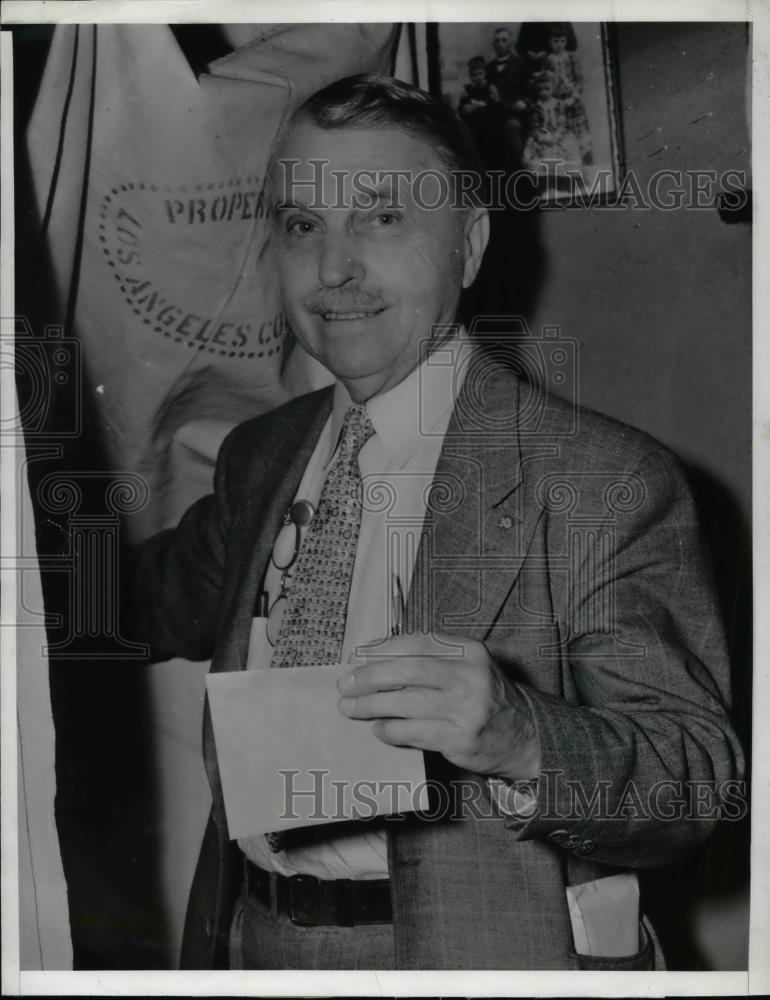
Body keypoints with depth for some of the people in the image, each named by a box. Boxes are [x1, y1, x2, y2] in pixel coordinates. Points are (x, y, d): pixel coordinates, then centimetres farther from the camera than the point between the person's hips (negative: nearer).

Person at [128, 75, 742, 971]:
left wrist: (516, 738, -36)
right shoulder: (258, 456, 2)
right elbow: (159, 605, 17)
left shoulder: (608, 483, -18)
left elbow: (697, 784, -19)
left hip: (482, 957, -5)